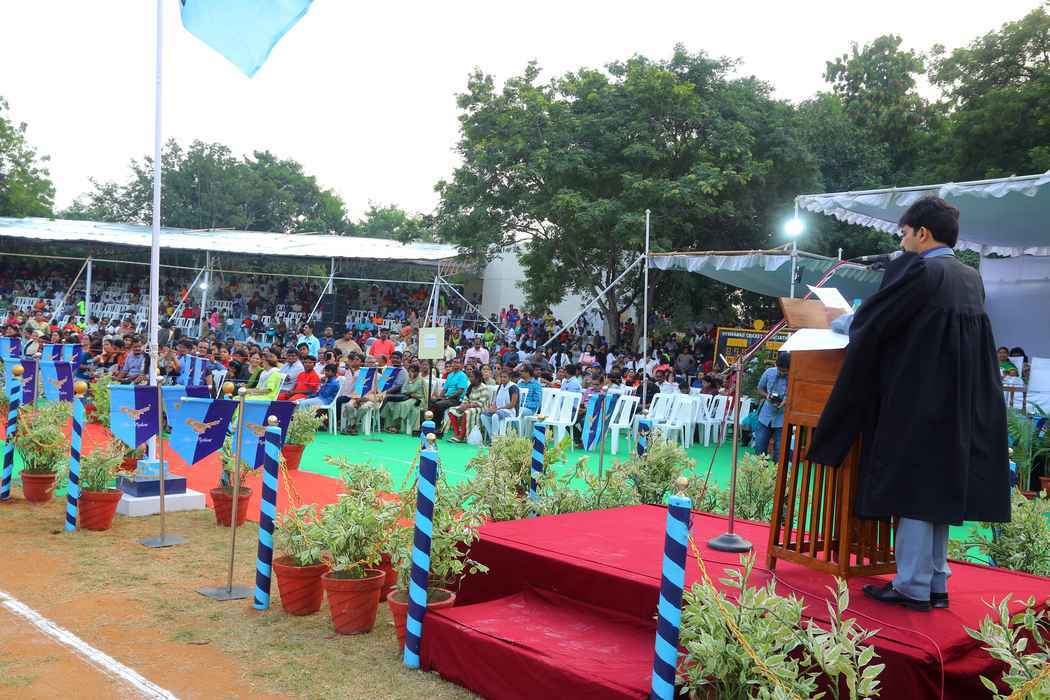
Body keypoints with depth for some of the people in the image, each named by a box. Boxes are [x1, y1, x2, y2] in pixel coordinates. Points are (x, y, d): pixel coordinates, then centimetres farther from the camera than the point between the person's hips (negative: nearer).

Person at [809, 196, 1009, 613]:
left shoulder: (918, 270, -13)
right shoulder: (971, 279, 11)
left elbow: (869, 323, -10)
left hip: (917, 401, -8)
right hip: (958, 406, 8)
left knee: (913, 490, -1)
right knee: (939, 490, 13)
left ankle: (913, 587, 4)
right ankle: (936, 584, 18)